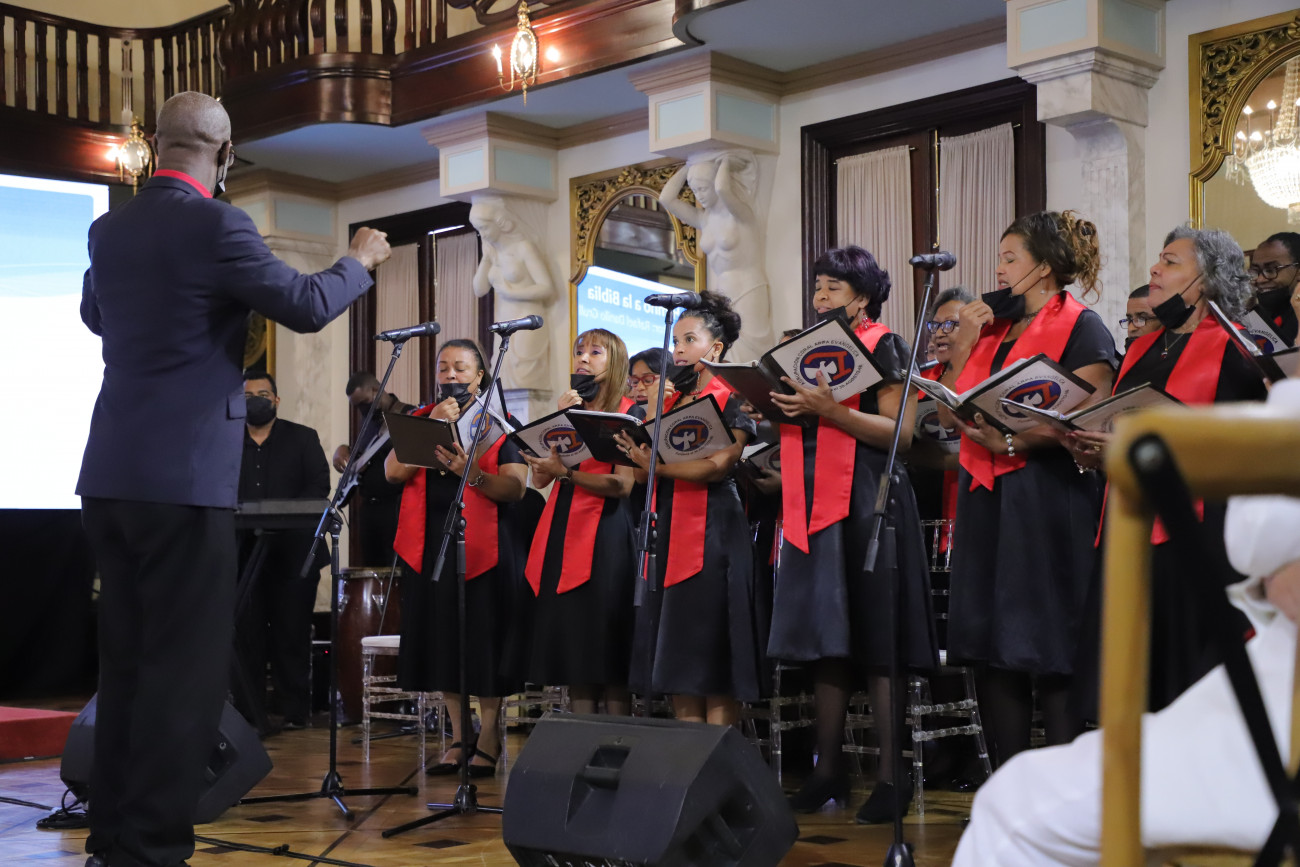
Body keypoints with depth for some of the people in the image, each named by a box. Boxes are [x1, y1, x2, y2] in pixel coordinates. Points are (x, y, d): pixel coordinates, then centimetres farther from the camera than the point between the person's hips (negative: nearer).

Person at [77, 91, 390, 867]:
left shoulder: (110, 230, 11)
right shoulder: (215, 224, -11)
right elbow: (307, 307, -5)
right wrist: (360, 261, 13)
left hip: (113, 474, 8)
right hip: (184, 476, -8)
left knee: (127, 663, 14)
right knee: (184, 668, -3)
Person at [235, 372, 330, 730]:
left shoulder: (303, 438, 11)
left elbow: (319, 485, 0)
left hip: (292, 550, -1)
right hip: (241, 551, 1)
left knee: (291, 632, -2)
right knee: (246, 632, -1)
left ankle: (294, 710, 3)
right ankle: (246, 710, 4)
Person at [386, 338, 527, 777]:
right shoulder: (421, 419, 12)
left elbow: (516, 489, -9)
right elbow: (393, 471, -4)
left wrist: (473, 473, -26)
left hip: (483, 546, -3)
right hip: (432, 544, 4)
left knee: (483, 640, -3)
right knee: (443, 640, 6)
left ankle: (488, 741, 6)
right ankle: (458, 738, 17)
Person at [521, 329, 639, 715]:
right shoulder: (569, 410, 18)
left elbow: (623, 484, -11)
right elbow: (540, 477, 7)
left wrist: (567, 471, -19)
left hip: (606, 534, -6)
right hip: (562, 530, 6)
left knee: (608, 649, -7)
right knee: (572, 644, 5)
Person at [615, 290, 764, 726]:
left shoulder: (732, 399, -1)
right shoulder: (669, 400, 19)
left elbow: (718, 464, -15)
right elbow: (642, 447, 9)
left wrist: (656, 464, -19)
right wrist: (656, 399, 4)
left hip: (713, 530, -7)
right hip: (668, 527, 7)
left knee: (713, 657, -8)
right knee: (675, 653, 5)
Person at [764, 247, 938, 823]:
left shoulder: (884, 347, -1)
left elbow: (897, 430, -12)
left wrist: (829, 409, -21)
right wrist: (785, 404, 3)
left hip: (867, 504, -7)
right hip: (815, 504, 7)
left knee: (875, 642, -7)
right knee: (824, 639, 8)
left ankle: (891, 775, -2)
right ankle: (828, 769, 14)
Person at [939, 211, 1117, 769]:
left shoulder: (1080, 327, -3)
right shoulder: (991, 328, 18)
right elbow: (949, 413, 15)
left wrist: (1013, 441, -23)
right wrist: (962, 348, 4)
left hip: (1047, 498, -7)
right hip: (986, 499, 7)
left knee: (1050, 656, -6)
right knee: (990, 650, 8)